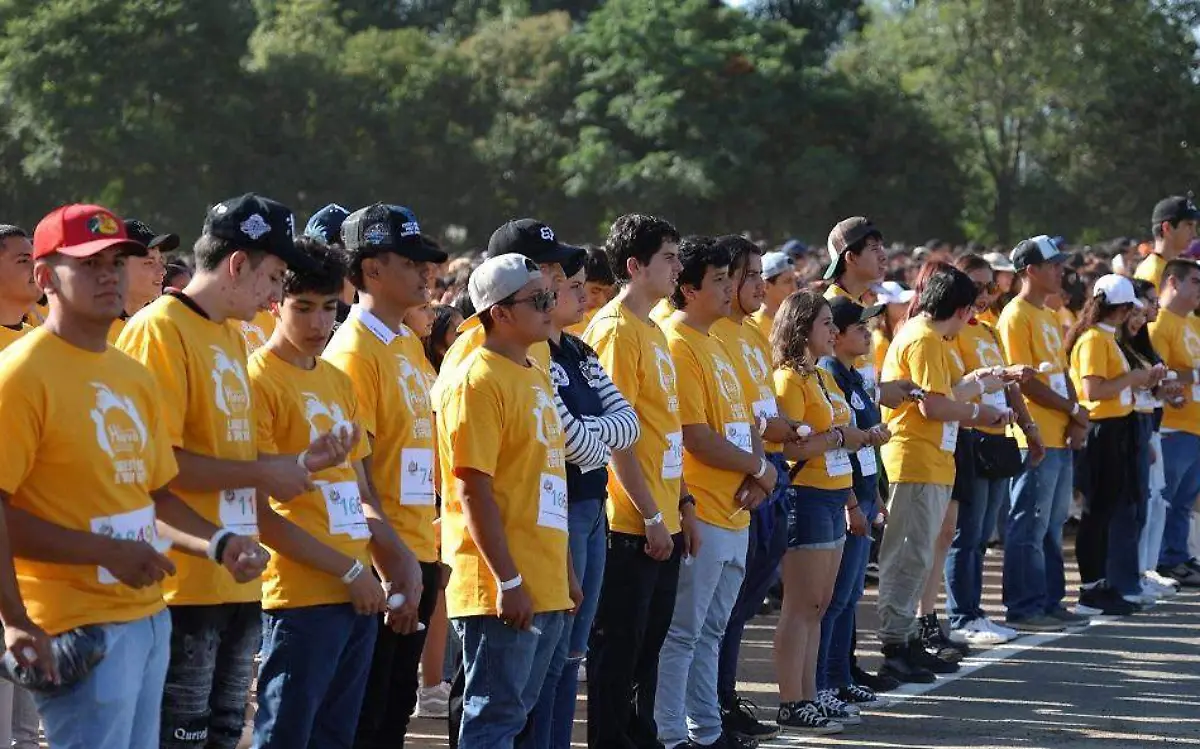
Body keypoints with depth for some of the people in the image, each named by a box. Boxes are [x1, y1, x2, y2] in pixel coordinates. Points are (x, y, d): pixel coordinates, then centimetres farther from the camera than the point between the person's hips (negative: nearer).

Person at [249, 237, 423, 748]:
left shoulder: (339, 382, 15)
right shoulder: (260, 381, -9)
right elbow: (258, 513, -13)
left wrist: (399, 562, 4)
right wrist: (347, 569, -12)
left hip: (361, 595, 8)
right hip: (301, 596, -8)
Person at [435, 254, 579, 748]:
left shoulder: (537, 378, 16)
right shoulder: (479, 382, -12)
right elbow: (473, 491, -18)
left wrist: (565, 575, 19)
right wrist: (508, 582, -20)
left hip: (546, 589, 9)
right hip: (504, 591, -9)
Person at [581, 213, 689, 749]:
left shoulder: (652, 331, 15)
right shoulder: (616, 331, -13)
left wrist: (683, 504, 17)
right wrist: (652, 515, -18)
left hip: (661, 523, 9)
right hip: (630, 524, -9)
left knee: (648, 644, 14)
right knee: (618, 648, -2)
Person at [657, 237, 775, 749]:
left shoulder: (713, 342, 16)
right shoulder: (678, 345, -14)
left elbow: (744, 422, 18)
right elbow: (697, 437, -19)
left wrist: (755, 475, 0)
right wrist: (761, 468, -8)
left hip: (733, 514, 10)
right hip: (700, 515, -9)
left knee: (711, 630, 15)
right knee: (682, 633, -4)